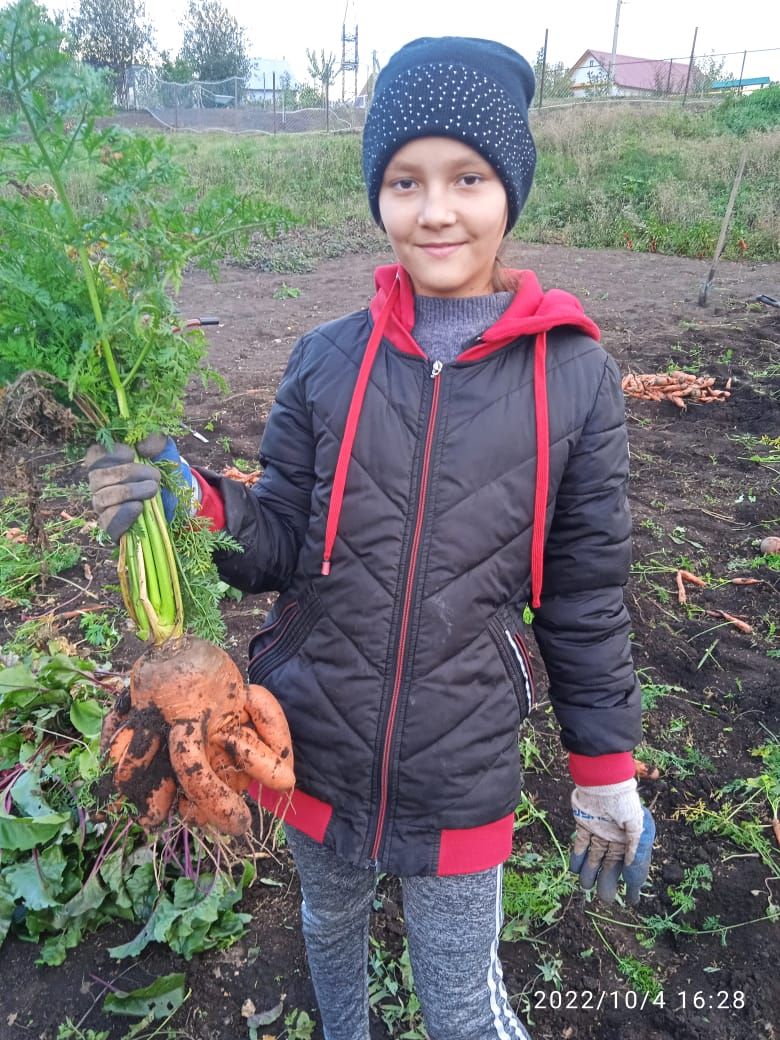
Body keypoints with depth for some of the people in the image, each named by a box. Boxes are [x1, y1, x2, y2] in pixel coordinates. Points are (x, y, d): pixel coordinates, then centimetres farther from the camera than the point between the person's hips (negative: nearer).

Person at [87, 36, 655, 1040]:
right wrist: (195, 504, -21)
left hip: (461, 770, -2)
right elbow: (283, 543, -1)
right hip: (314, 744, 3)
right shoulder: (326, 362, -8)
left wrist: (606, 776, 3)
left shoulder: (573, 376, -10)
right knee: (330, 927, 30)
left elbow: (585, 598, -4)